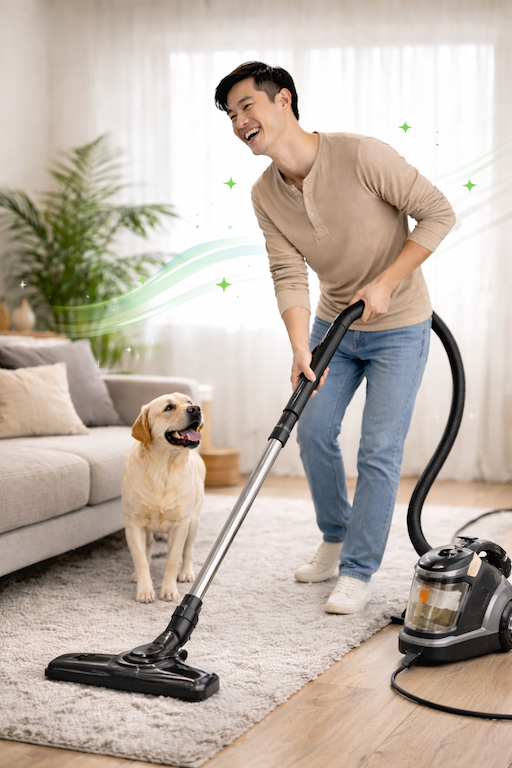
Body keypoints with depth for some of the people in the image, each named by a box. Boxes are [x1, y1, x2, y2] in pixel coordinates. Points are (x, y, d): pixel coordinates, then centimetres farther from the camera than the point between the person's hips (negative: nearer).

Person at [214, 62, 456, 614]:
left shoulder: (361, 156, -26)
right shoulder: (265, 195, -7)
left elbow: (437, 213, -20)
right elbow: (289, 275, -13)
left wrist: (385, 284, -23)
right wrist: (301, 350, -27)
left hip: (398, 328, -6)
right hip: (335, 322, 6)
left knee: (379, 452, -5)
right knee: (313, 431, 8)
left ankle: (357, 572, 6)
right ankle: (336, 540, 30)